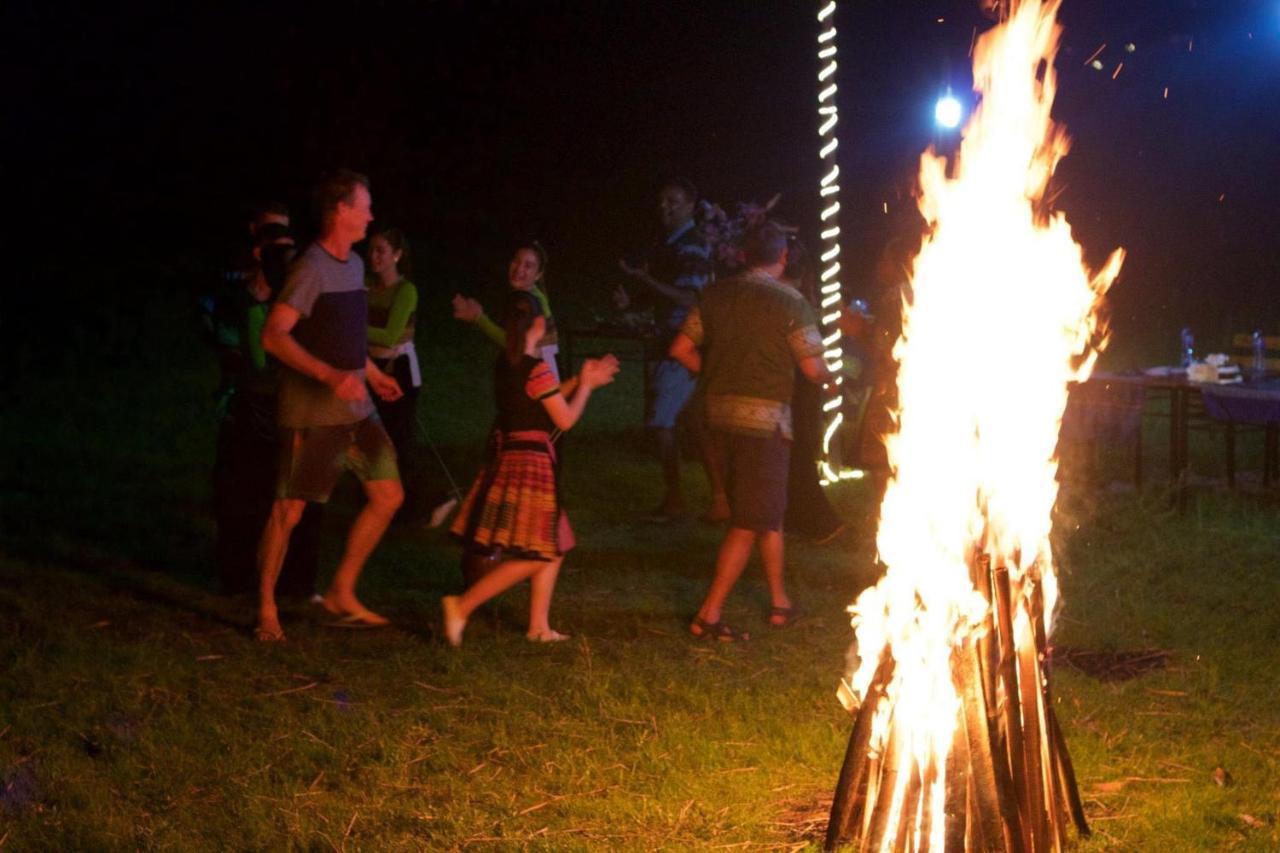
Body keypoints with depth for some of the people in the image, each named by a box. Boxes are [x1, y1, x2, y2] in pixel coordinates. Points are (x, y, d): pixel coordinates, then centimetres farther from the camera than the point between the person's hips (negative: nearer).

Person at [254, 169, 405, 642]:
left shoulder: (353, 265, 12)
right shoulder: (311, 268, -16)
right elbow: (273, 335, -25)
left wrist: (372, 372, 28)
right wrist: (330, 375, -32)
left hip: (354, 406, 9)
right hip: (311, 408, -9)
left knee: (388, 494, 7)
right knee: (289, 509, -2)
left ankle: (342, 594, 17)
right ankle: (266, 609, 10)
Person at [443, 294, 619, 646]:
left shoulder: (504, 364, 7)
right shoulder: (537, 369, -17)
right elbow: (565, 419, -11)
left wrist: (580, 380, 19)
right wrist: (586, 385, 3)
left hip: (506, 456, 9)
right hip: (530, 462, -9)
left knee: (552, 549, 17)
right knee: (534, 557, -4)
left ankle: (539, 626, 17)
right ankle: (463, 605, -11)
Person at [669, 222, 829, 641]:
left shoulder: (716, 295, 5)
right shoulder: (790, 302, -10)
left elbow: (681, 348, 7)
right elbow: (813, 369, -8)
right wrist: (829, 374, 14)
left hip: (721, 407, 7)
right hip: (765, 416, -7)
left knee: (770, 509, 20)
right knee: (750, 522, -3)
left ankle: (779, 602, 26)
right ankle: (708, 615, -6)